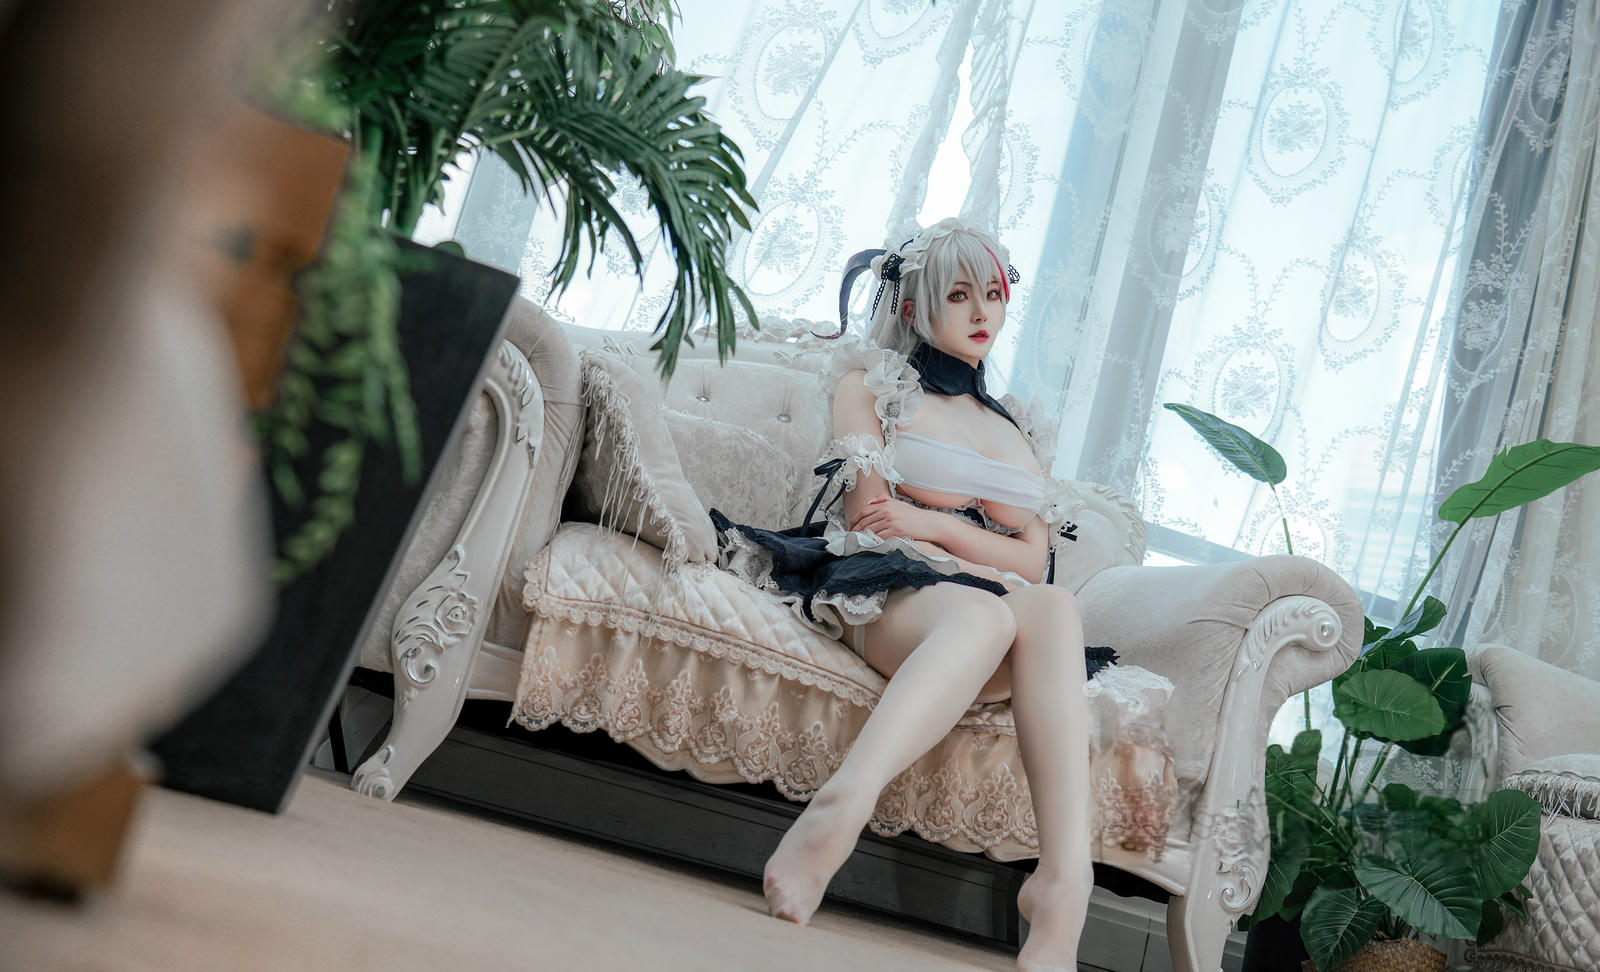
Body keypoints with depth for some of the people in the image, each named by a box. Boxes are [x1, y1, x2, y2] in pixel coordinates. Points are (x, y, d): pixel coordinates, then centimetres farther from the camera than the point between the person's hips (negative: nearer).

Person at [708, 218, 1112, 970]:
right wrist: (985, 566, 0)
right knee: (983, 613, -40)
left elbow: (1033, 562, 16)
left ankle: (1064, 873, -52)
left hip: (991, 601, 4)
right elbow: (870, 515, 3)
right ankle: (839, 809, -64)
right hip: (876, 589, -4)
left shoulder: (1013, 430, 32)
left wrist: (932, 523, -1)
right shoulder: (872, 382, 20)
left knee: (1052, 607, -35)